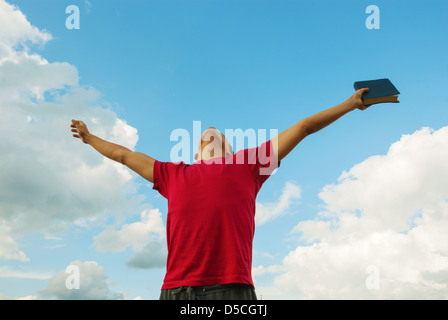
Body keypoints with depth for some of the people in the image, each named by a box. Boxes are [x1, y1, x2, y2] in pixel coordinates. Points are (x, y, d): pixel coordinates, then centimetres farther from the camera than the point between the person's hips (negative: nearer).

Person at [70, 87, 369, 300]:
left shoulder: (247, 164, 20)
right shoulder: (173, 174, 25)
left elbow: (303, 127, 26)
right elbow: (124, 154, 40)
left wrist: (350, 103, 35)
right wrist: (90, 137, 52)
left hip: (233, 286, -2)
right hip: (177, 287, 2)